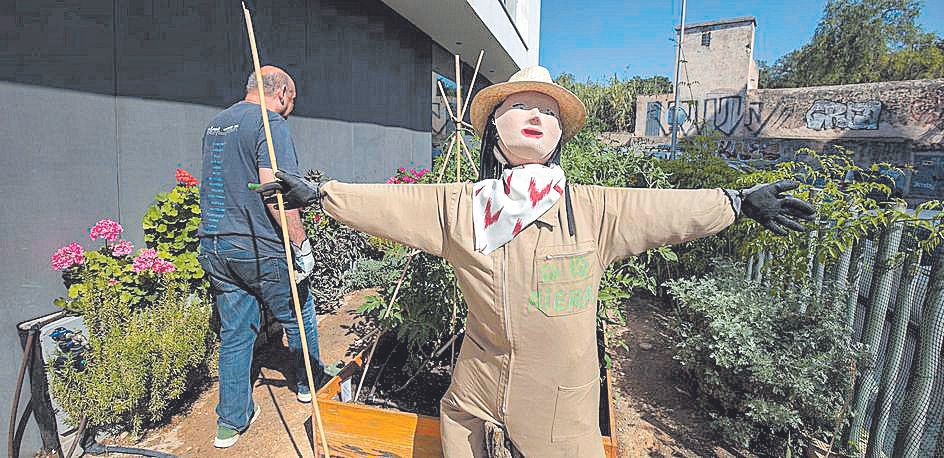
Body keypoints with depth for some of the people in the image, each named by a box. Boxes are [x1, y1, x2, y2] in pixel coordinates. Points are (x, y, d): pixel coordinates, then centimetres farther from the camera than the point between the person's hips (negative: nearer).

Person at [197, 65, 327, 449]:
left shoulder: (216, 123, 16)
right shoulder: (271, 124, -11)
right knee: (299, 316, 14)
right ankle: (310, 383, 35)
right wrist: (302, 244, -18)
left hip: (214, 247, 8)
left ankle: (231, 421, 23)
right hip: (260, 248, -8)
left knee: (234, 333, 14)